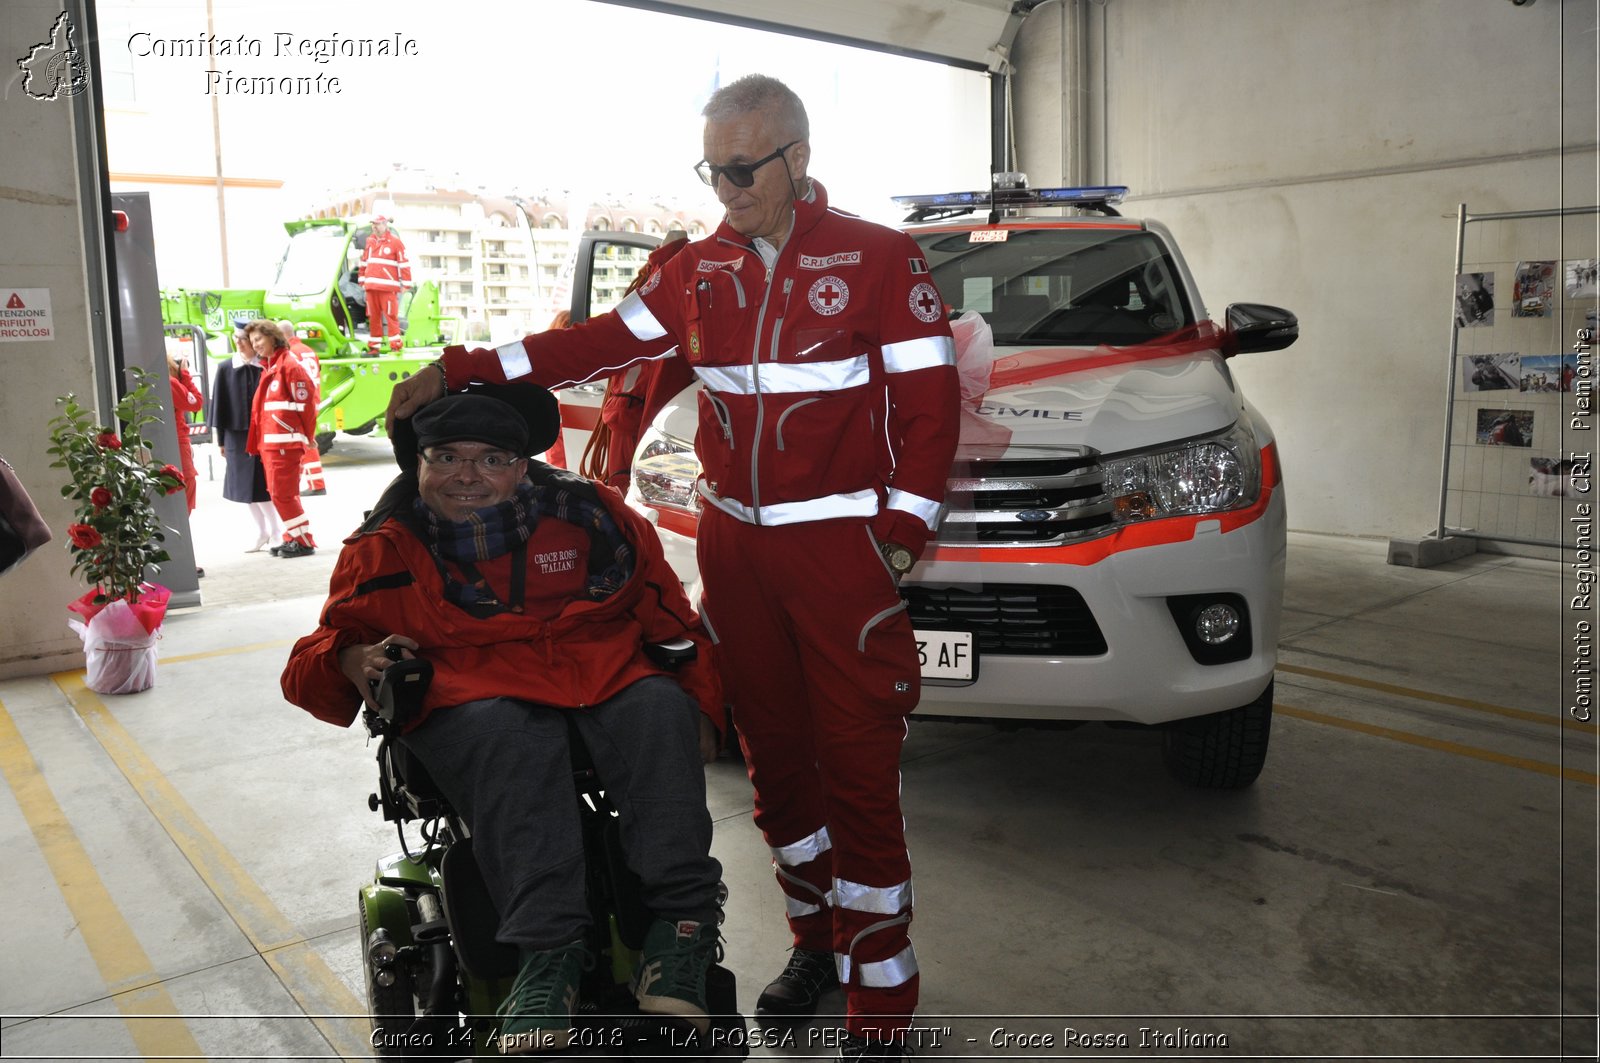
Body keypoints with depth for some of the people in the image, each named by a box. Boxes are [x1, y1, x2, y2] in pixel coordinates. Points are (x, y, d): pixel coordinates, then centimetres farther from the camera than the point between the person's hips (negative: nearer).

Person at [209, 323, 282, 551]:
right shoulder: (226, 368, 4)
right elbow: (219, 405, 6)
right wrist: (221, 440, 5)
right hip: (237, 435, 3)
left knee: (265, 485, -2)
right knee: (247, 487, 7)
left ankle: (276, 530, 10)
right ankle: (262, 532, 18)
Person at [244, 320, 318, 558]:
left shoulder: (289, 365, -10)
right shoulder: (269, 367, 18)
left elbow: (306, 402, -13)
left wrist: (308, 437, -8)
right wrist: (260, 441, 16)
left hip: (285, 442, -9)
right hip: (270, 442, 9)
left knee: (283, 493, -9)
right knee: (279, 493, 12)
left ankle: (304, 541, -2)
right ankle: (293, 538, 19)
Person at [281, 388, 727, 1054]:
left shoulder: (590, 517, 13)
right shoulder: (383, 550, 14)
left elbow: (672, 620, 16)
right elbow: (316, 655, 18)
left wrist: (700, 709, 4)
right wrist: (352, 661, -7)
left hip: (608, 680, 1)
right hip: (470, 702, -1)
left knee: (659, 710, -32)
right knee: (511, 738, -37)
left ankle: (680, 926, -36)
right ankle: (547, 950, -42)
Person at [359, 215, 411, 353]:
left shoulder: (394, 241, -1)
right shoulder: (369, 241, 18)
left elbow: (404, 264, -3)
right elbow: (364, 262, 23)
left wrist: (406, 284, -7)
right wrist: (362, 282, 20)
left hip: (388, 287, -6)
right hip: (371, 286, 6)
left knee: (391, 316, -8)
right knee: (373, 317, 8)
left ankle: (395, 345, -6)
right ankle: (374, 346, 13)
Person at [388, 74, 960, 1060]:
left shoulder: (879, 258, -3)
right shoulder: (702, 269, 11)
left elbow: (930, 404, -5)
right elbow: (599, 343, 10)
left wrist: (901, 535, -11)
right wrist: (463, 370, 3)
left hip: (844, 549, -5)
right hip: (735, 549, 5)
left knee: (859, 774, -3)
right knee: (774, 757, 13)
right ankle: (818, 942, 32)